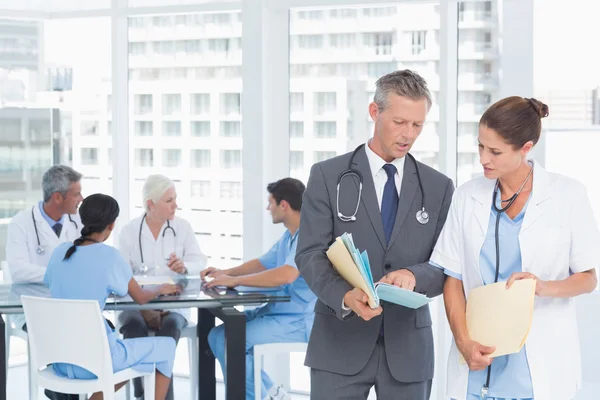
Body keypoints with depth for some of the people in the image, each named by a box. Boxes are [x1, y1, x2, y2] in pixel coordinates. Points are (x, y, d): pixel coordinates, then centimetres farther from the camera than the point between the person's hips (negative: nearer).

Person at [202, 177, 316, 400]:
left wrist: (234, 281, -25)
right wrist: (225, 273, 12)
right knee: (219, 335, 3)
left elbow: (285, 275, -33)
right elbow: (263, 264, 27)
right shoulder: (289, 236, 13)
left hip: (300, 321, -10)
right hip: (279, 312, 10)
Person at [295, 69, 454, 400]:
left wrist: (414, 275, -18)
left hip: (407, 346, 2)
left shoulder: (438, 187, 7)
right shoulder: (328, 176, 1)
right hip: (341, 342, -2)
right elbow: (310, 254, -6)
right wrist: (346, 296, -25)